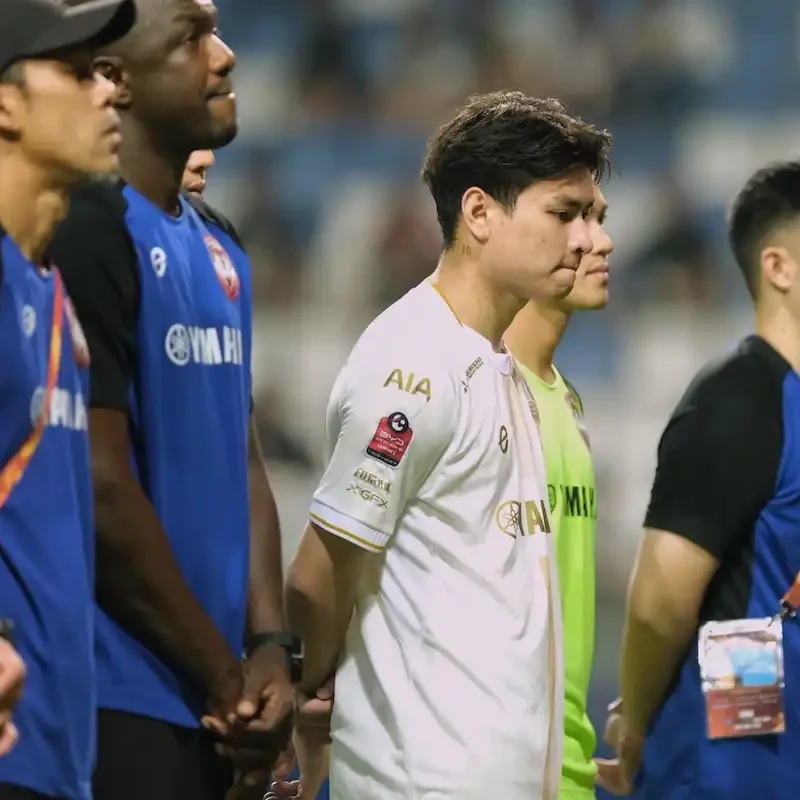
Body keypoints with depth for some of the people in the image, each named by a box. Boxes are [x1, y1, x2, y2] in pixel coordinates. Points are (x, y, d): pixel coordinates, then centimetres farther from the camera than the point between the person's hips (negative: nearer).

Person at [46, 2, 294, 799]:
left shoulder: (219, 248, 14)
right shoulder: (86, 233, -13)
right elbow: (100, 487, -17)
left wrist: (268, 644, 1)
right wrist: (224, 673, -10)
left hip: (208, 703, 8)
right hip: (121, 701, -8)